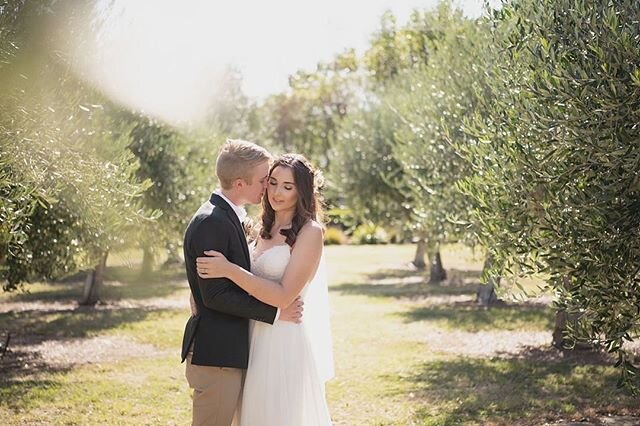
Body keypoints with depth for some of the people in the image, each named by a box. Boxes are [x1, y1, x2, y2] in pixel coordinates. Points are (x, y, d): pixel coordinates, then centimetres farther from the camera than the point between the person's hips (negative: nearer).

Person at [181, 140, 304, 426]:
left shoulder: (228, 218, 14)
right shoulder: (211, 223, -18)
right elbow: (215, 295, -21)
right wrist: (274, 312, -16)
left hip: (230, 352, 10)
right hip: (215, 355, -10)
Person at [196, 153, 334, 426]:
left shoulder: (309, 232, -11)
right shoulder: (266, 230, 12)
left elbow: (283, 295, -18)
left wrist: (229, 270, -21)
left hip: (286, 341, -7)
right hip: (257, 341, 7)